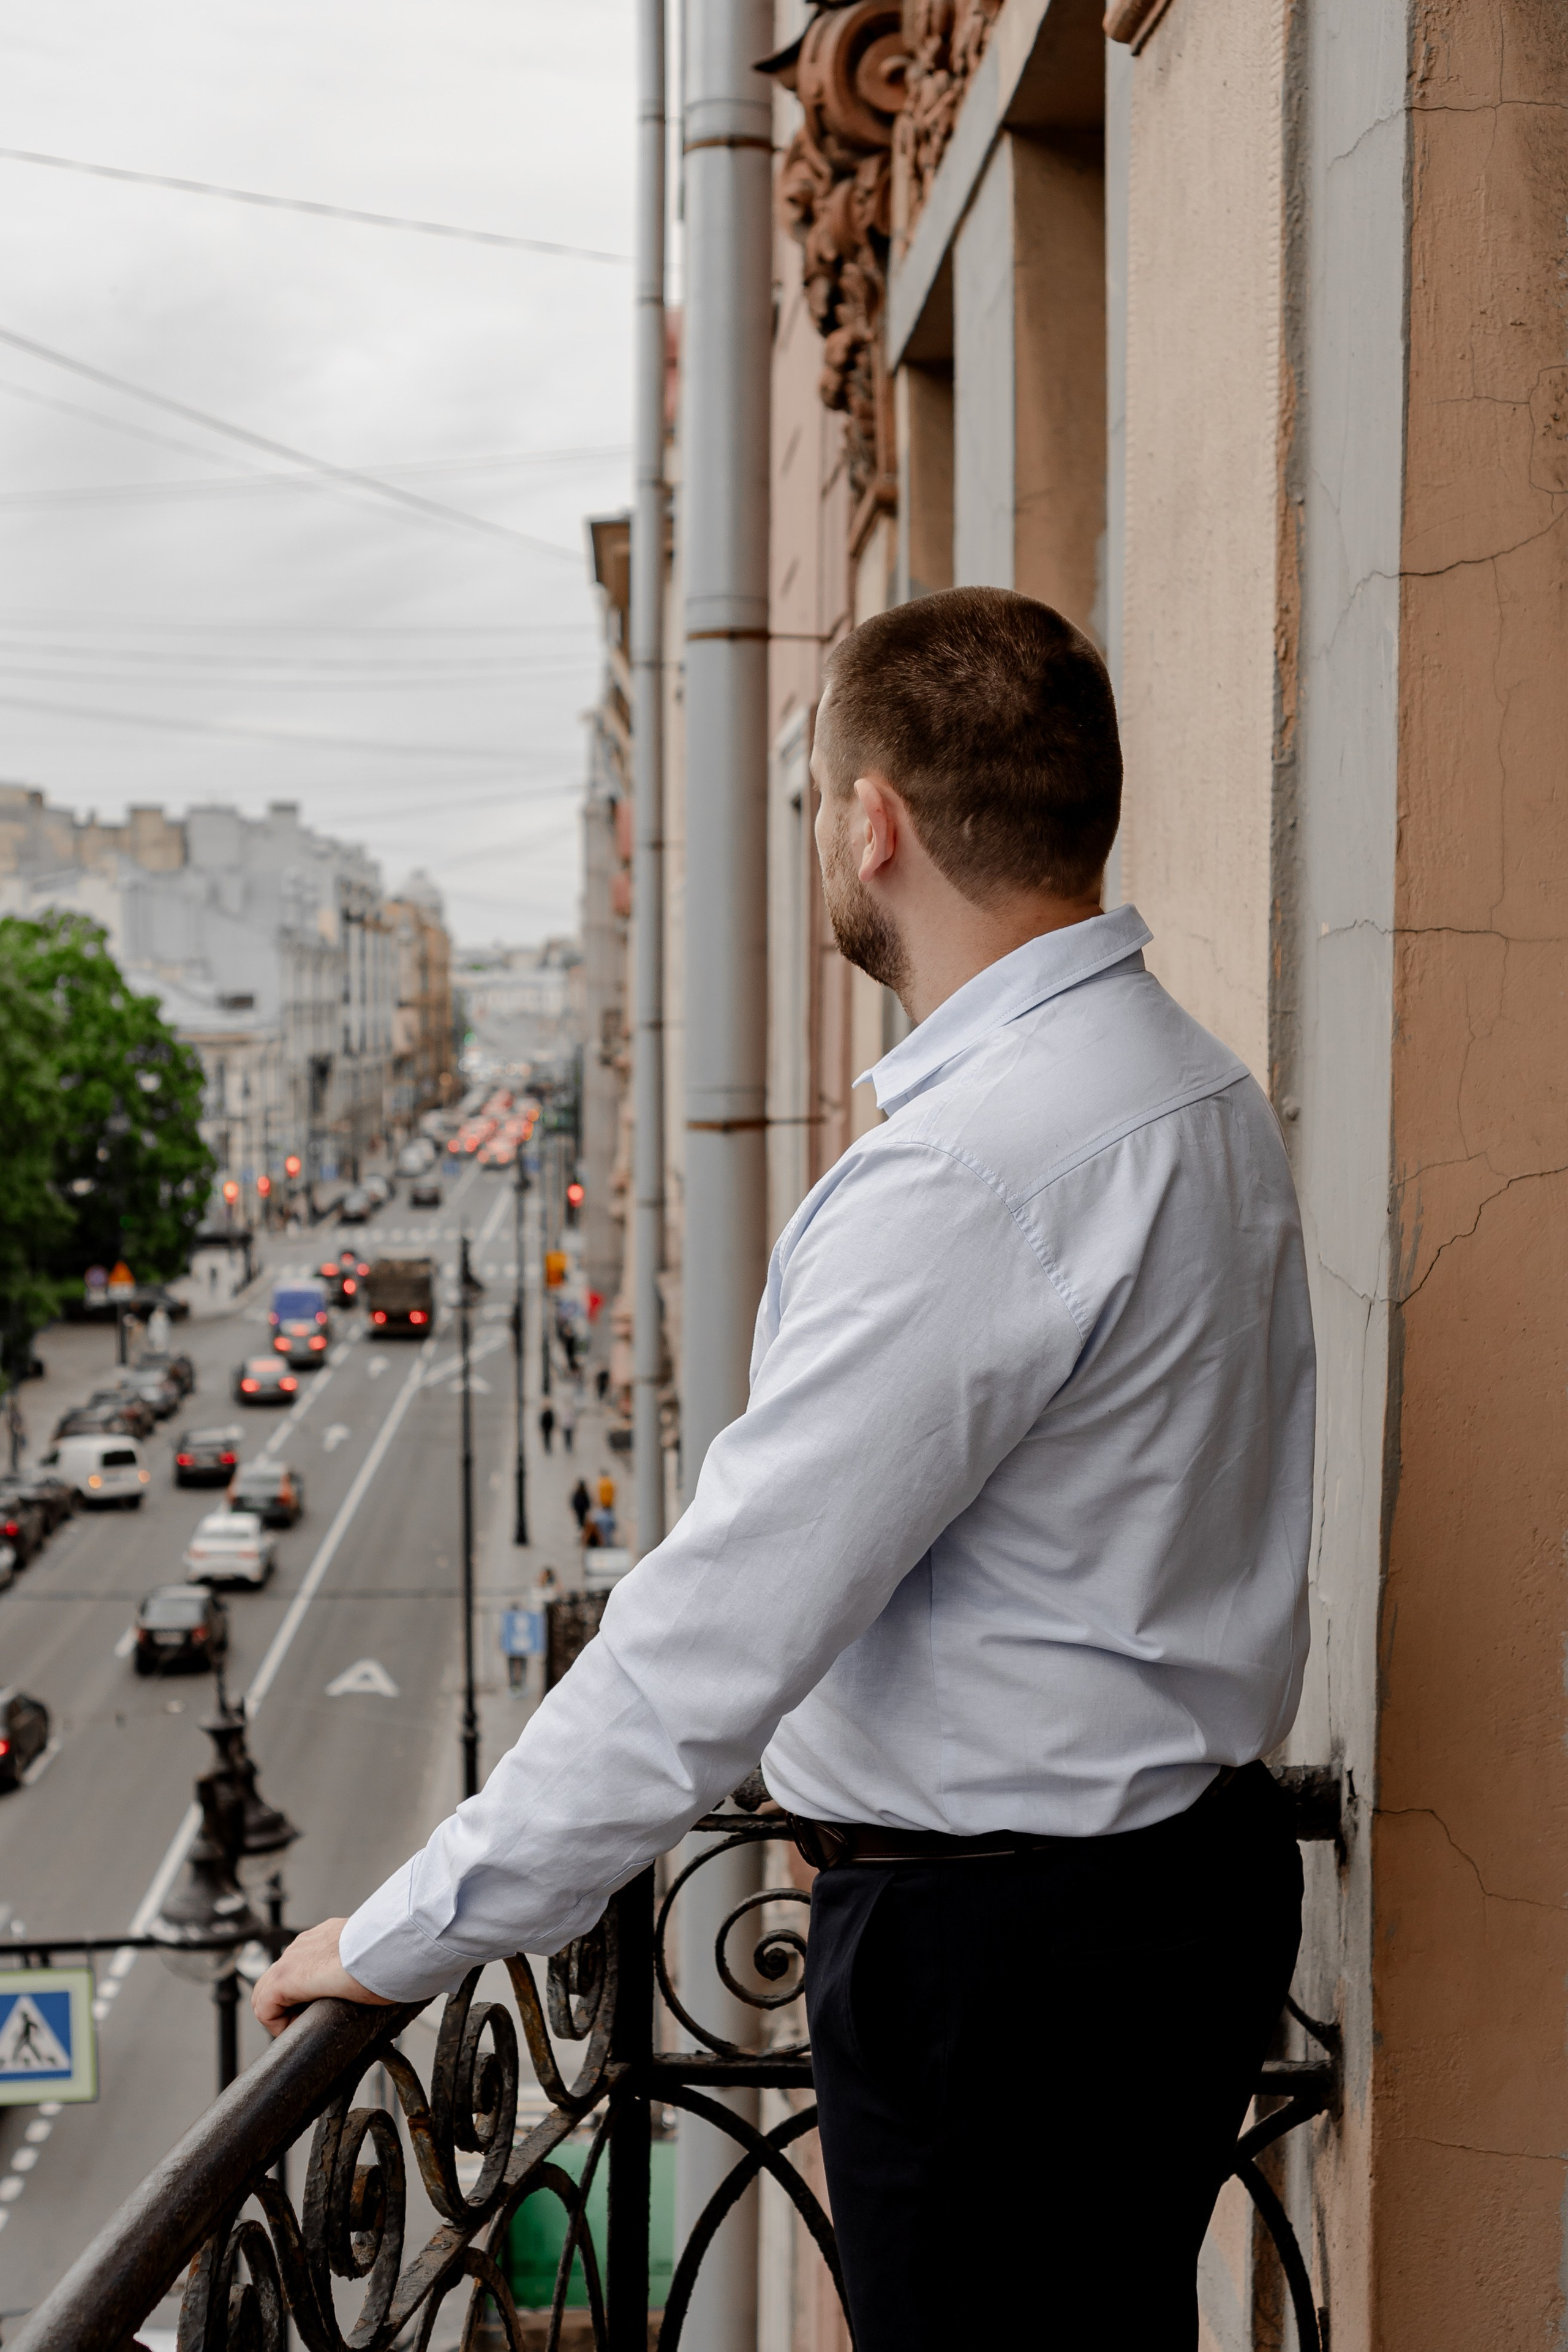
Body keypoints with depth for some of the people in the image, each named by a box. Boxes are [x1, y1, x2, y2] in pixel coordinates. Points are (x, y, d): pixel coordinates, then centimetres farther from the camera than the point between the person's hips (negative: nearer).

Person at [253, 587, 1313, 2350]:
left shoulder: (969, 1179, -26)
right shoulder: (1203, 1087, 6)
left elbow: (722, 1630, -26)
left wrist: (408, 1936, -17)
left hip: (996, 1940, -9)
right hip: (1198, 1858, 10)